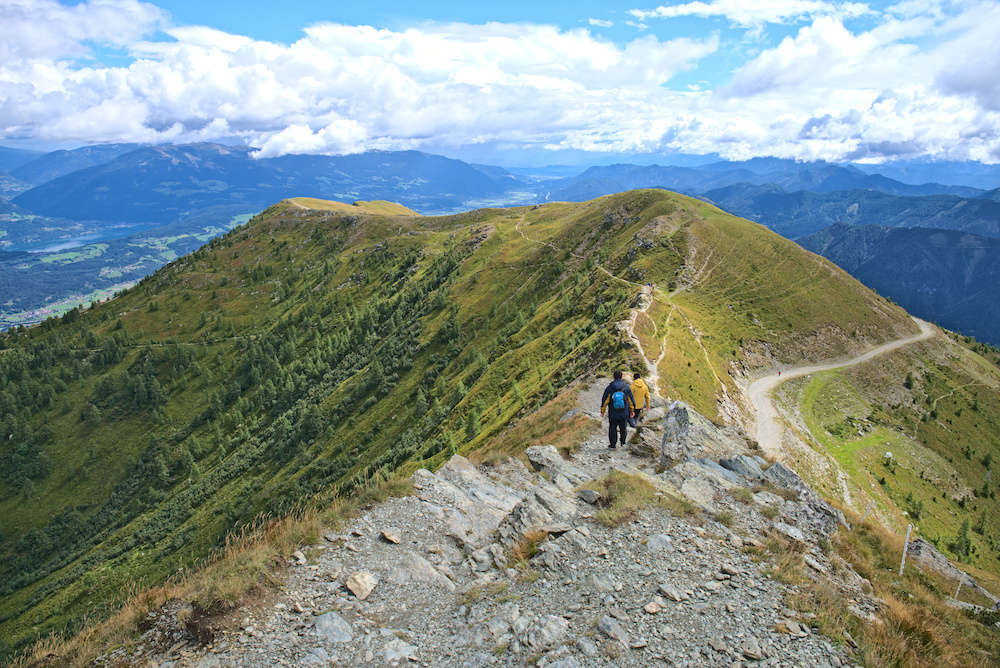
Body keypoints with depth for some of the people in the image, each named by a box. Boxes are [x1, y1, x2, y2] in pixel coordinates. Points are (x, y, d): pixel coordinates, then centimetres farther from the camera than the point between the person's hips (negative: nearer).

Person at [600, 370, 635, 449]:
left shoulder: (609, 388, -11)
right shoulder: (626, 387, -5)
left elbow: (604, 401, -6)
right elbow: (631, 400, 3)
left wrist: (602, 411, 5)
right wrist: (632, 410, 15)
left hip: (613, 414, -1)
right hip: (624, 414, 2)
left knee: (612, 429, 11)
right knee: (623, 428, 20)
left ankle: (613, 445, 15)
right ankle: (623, 442, 34)